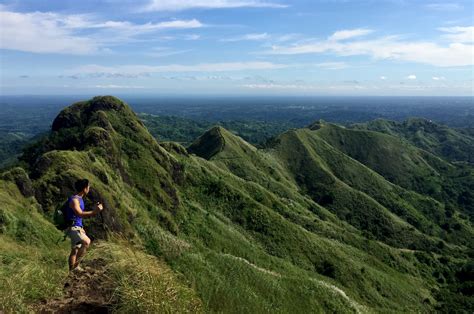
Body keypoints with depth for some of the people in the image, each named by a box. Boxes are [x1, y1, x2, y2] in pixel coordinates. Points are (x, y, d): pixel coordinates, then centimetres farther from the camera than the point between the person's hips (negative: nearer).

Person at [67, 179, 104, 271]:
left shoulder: (80, 199, 14)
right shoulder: (74, 200, -16)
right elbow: (80, 214, -28)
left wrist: (95, 210, 15)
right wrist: (94, 212, -33)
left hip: (78, 228, 10)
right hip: (72, 228, -10)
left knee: (75, 251, 14)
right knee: (86, 242, -27)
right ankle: (75, 266, -19)